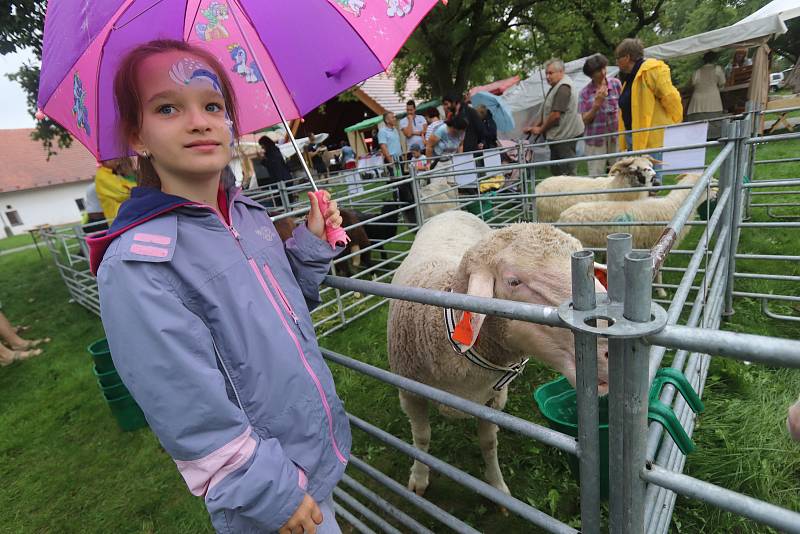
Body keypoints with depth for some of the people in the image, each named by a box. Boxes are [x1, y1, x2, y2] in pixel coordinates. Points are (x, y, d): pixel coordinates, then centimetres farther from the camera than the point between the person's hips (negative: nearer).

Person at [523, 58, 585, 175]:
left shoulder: (563, 87, -16)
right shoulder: (556, 86, 17)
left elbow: (556, 114, -21)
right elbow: (545, 111, 20)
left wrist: (540, 129, -9)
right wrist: (534, 126, 9)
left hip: (566, 136, -11)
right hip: (557, 136, 11)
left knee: (568, 172, -4)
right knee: (555, 170, 15)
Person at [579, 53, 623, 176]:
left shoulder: (616, 84, 4)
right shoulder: (585, 92, 1)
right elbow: (585, 119, -2)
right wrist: (597, 104, -15)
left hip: (616, 136, 1)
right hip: (596, 139, -1)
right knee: (596, 176, -2)